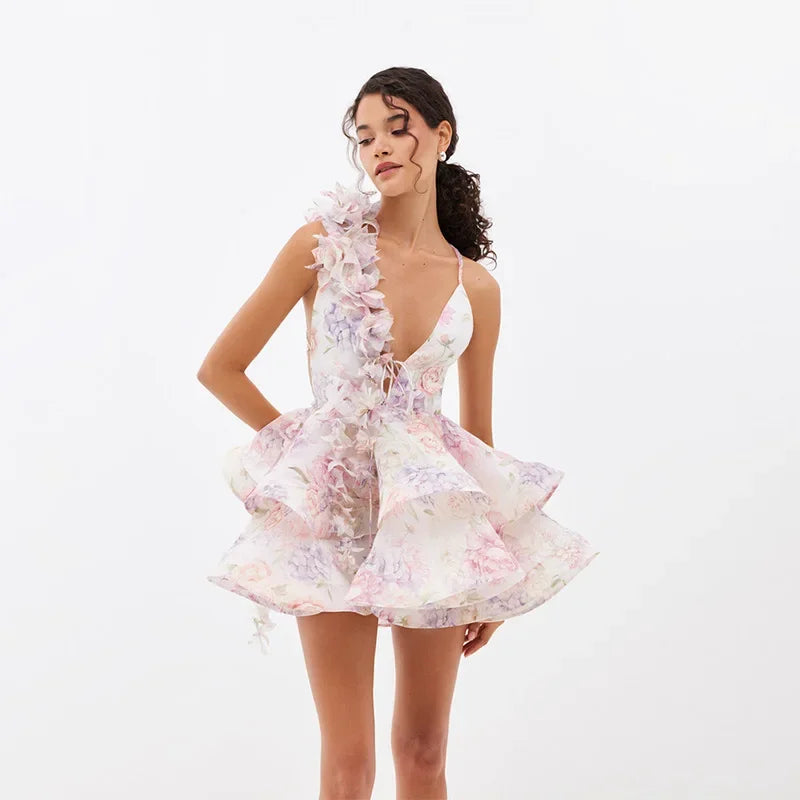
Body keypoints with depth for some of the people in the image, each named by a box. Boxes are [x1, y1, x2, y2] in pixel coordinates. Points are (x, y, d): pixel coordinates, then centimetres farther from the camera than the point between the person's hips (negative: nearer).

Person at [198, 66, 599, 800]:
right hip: (336, 506, -2)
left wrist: (496, 580, 13)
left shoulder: (477, 287, 4)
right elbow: (220, 368, 0)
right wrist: (297, 443, 2)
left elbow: (479, 432, 11)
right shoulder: (324, 244, -4)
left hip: (437, 510, 2)